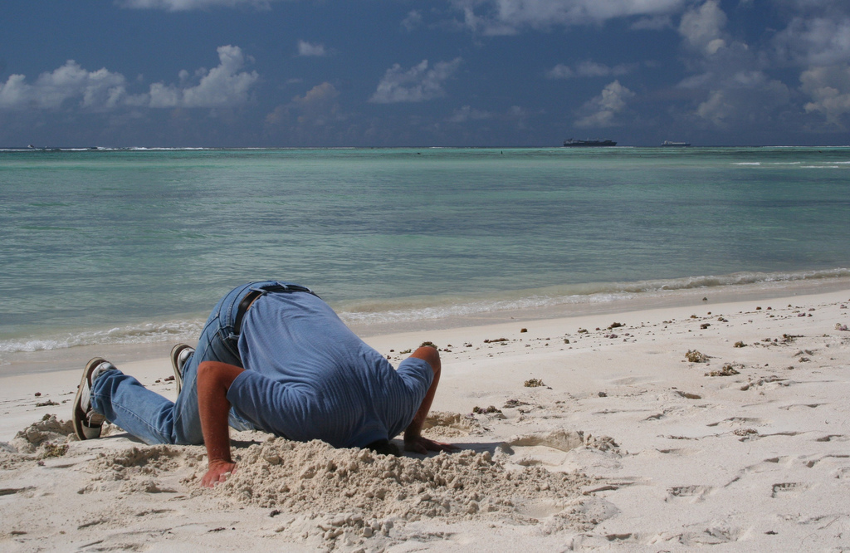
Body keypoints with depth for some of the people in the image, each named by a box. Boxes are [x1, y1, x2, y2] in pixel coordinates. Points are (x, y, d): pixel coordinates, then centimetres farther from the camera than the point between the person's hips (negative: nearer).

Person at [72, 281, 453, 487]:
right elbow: (212, 375, -39)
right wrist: (219, 461, -34)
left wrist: (413, 433, -6)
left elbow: (429, 354, -5)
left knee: (253, 420, 29)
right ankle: (103, 384, 37)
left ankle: (188, 363, 54)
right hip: (240, 318, -5)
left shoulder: (402, 399, -29)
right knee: (178, 431, 11)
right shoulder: (311, 412, -45)